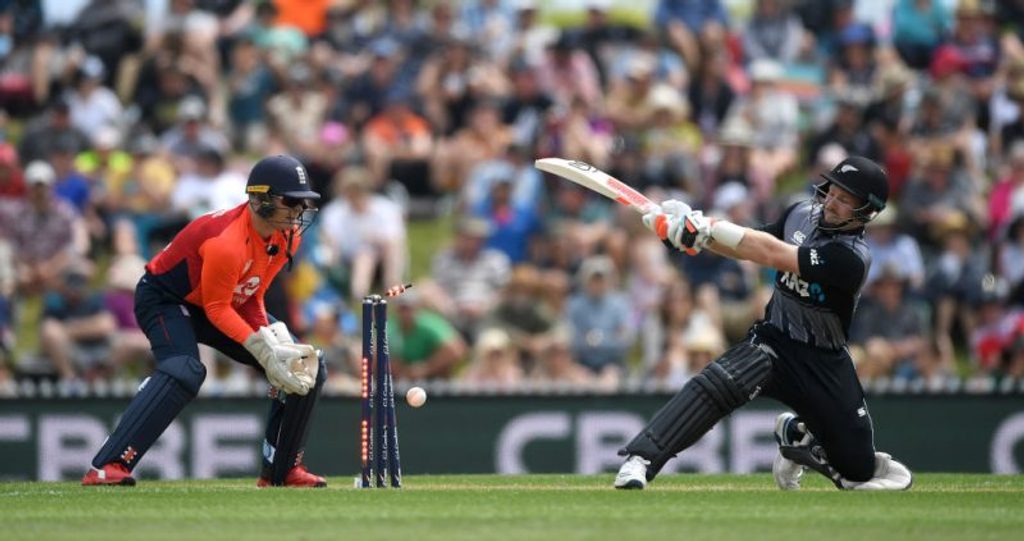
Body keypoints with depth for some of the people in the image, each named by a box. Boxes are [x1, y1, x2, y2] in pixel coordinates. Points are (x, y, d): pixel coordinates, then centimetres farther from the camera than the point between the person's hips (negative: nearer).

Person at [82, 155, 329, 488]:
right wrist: (262, 348, -34)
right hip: (164, 297, -9)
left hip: (228, 302, 9)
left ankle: (282, 470, 12)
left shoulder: (287, 237, -9)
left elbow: (251, 298, -2)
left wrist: (275, 340, -18)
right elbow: (217, 309, -27)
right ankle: (105, 468, -41)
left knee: (309, 368, 1)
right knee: (183, 372, -37)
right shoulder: (227, 242, -34)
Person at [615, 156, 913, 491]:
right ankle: (639, 462, -35)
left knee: (859, 469, 0)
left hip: (824, 362, -2)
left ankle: (797, 435, 30)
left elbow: (772, 255, -30)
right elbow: (748, 249, 4)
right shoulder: (802, 214, -2)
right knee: (718, 383, -30)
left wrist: (703, 227, -31)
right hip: (774, 341, 2)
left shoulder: (851, 258, -24)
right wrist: (692, 232, -14)